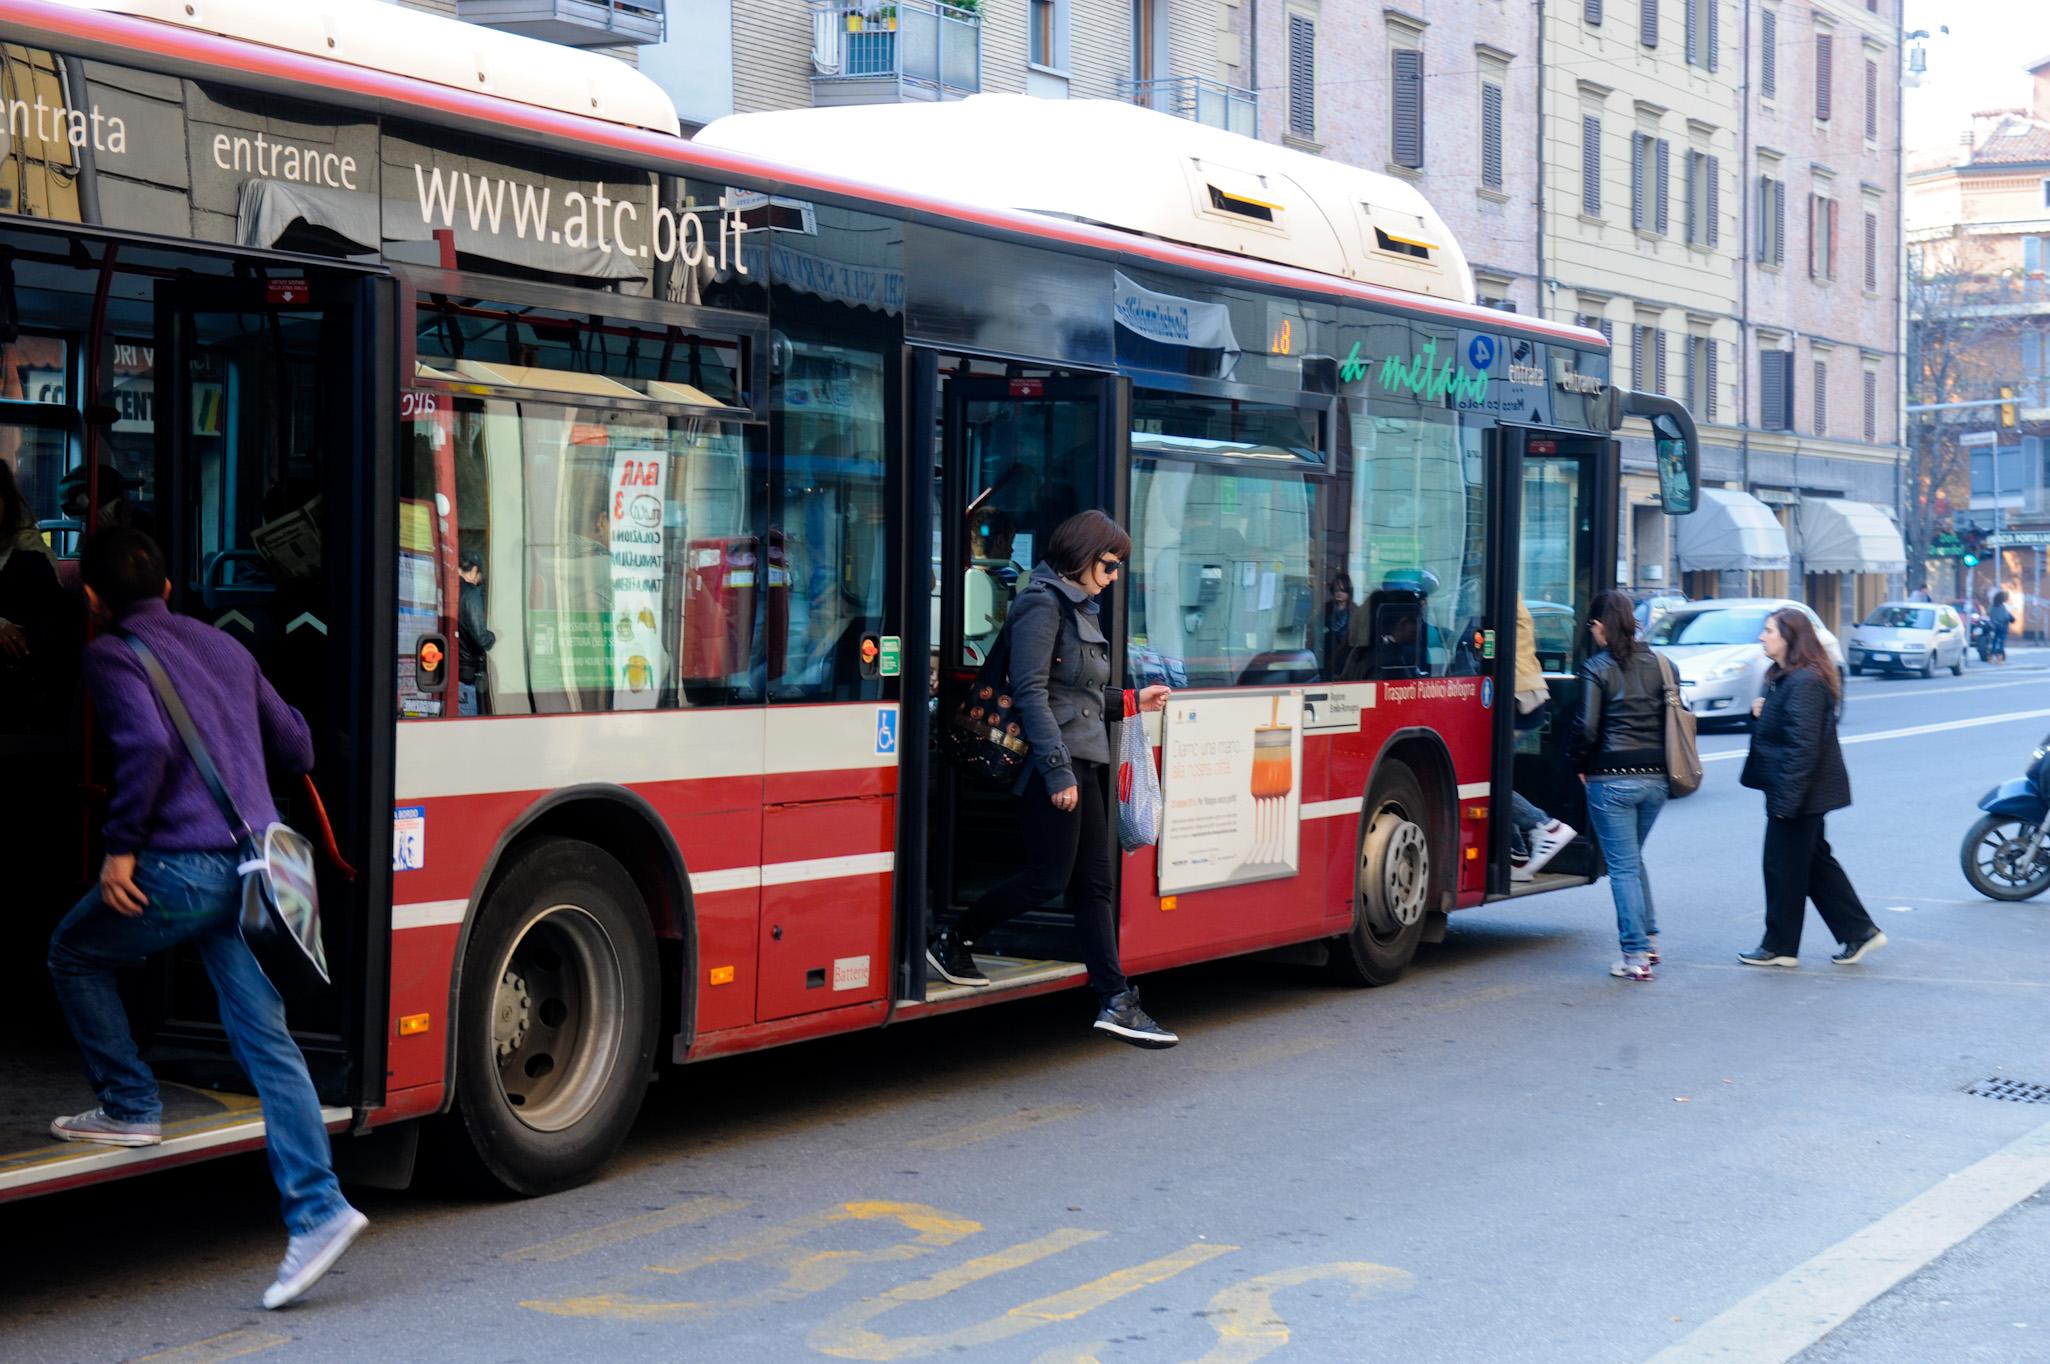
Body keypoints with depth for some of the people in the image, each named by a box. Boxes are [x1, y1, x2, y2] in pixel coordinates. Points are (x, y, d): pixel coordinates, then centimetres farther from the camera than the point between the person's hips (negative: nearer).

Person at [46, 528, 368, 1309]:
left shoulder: (111, 654, -1)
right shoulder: (221, 646, 20)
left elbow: (148, 743, -20)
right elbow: (294, 747, 24)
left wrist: (121, 845, -12)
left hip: (182, 863, -6)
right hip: (253, 860, 6)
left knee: (74, 956, 22)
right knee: (265, 1039, 1)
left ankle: (130, 1110, 22)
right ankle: (316, 1207, -8)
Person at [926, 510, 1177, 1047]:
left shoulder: (1079, 608, 19)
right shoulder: (1043, 605, -10)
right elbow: (1032, 693, -18)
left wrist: (1131, 701, 18)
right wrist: (1057, 770, -22)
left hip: (1087, 763, 10)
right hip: (1056, 765, -10)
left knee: (1095, 884, 6)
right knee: (1048, 878, -6)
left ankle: (1115, 1001, 6)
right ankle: (952, 943, 12)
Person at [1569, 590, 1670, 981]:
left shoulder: (1597, 669, -9)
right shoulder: (1657, 664, 7)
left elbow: (1586, 728, -14)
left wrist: (1581, 765, 2)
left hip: (1611, 780, -5)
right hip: (1655, 778, 6)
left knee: (1623, 866, 0)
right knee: (1633, 858, 23)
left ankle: (1636, 956, -1)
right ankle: (1649, 938, 22)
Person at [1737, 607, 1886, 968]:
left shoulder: (1804, 682, -21)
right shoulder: (1783, 677, 12)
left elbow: (1802, 745, -25)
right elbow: (1776, 730, 23)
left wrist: (1785, 800, -25)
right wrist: (1760, 713, 1)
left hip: (1801, 791, -11)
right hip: (1802, 791, 11)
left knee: (1783, 866, 0)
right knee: (1815, 861, 16)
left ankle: (1779, 946, 12)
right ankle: (1860, 932, 20)